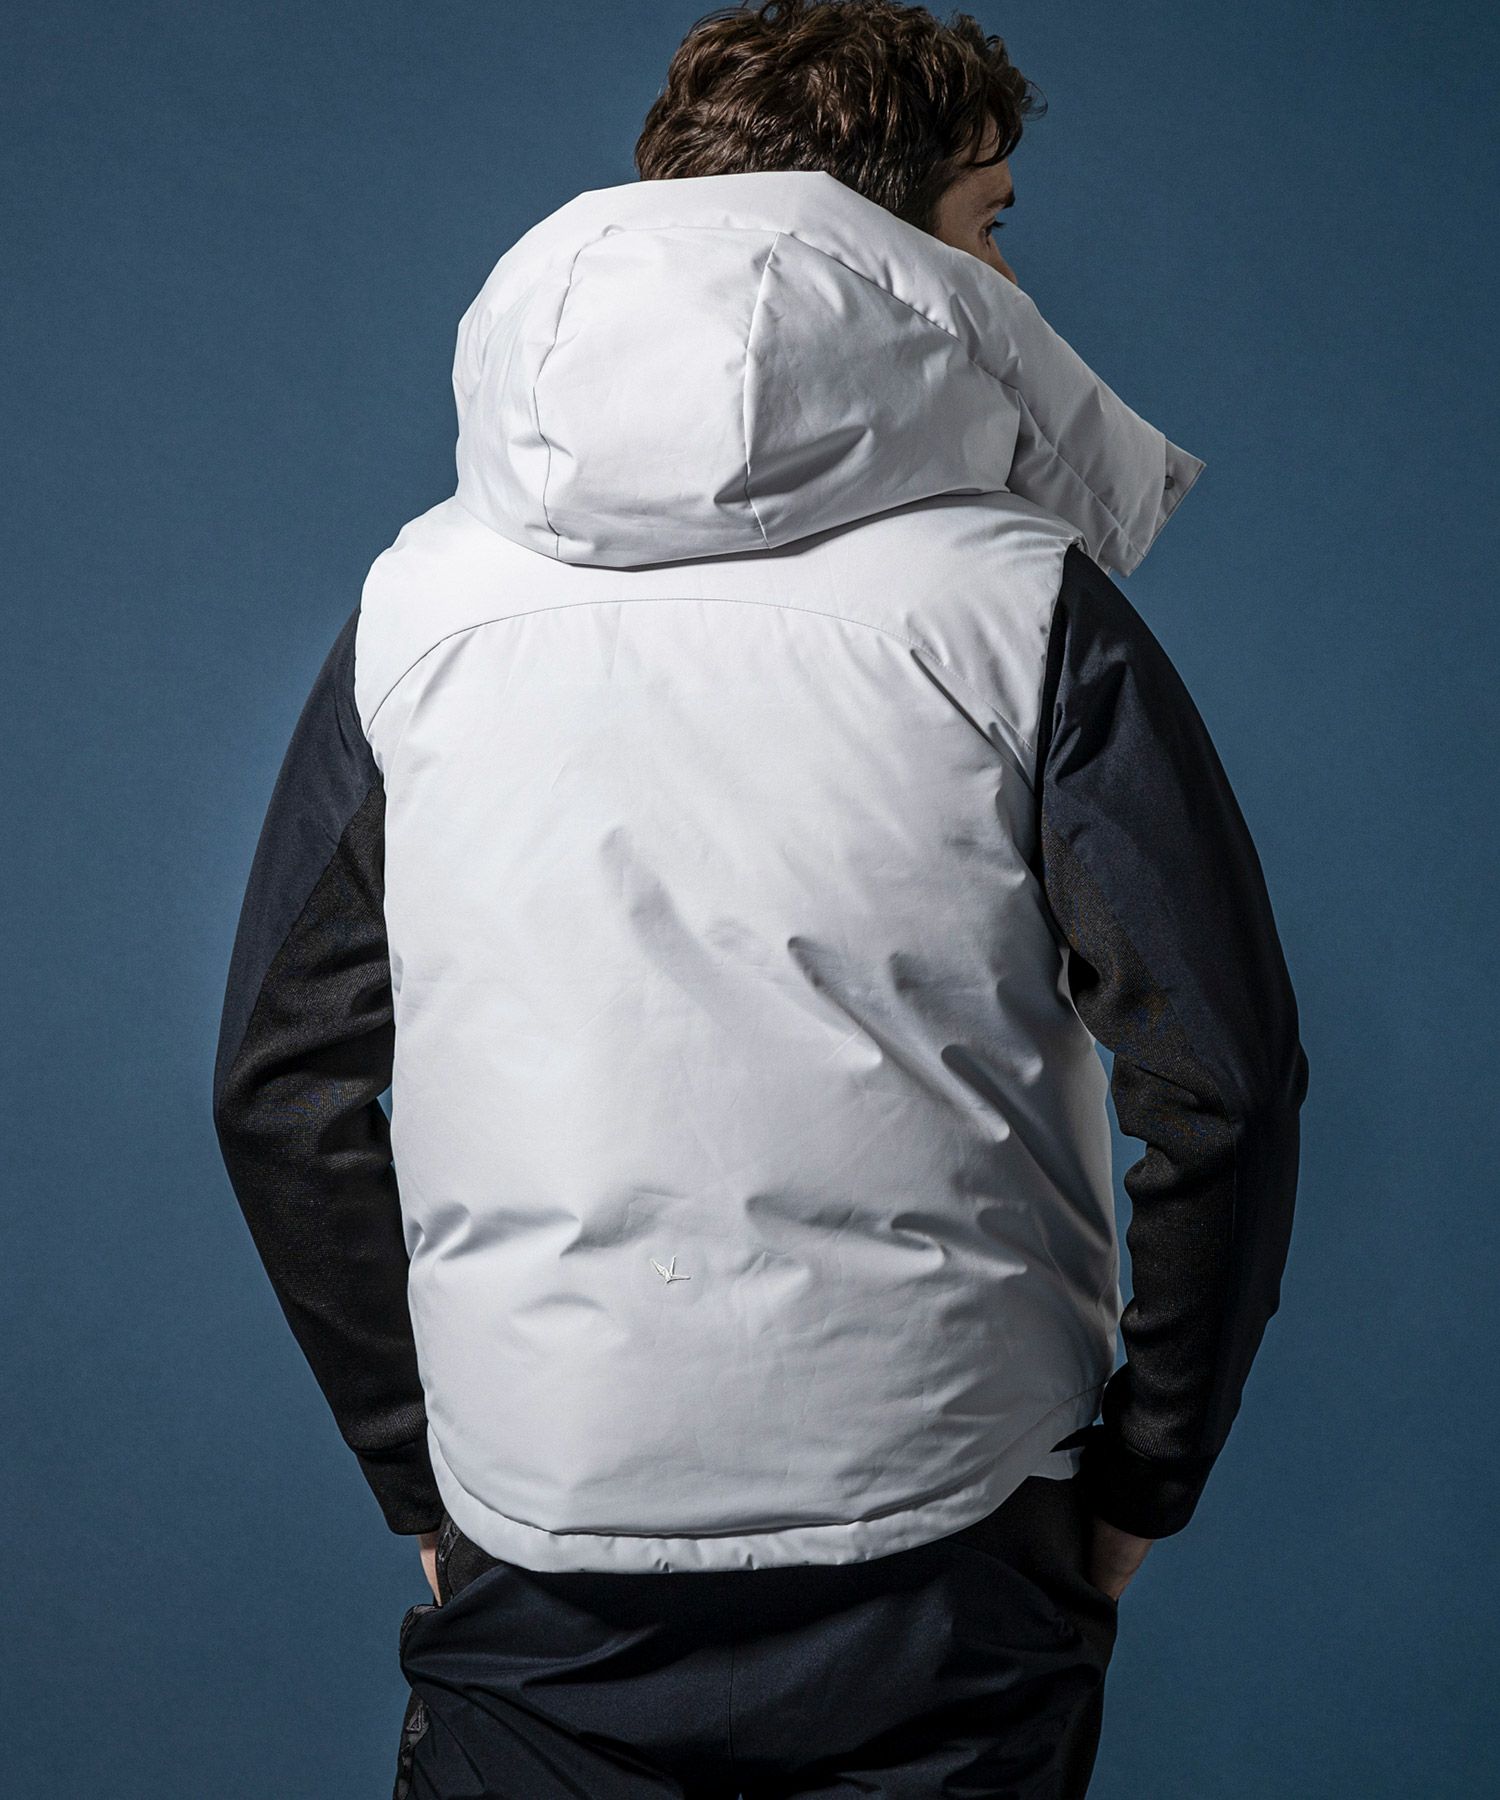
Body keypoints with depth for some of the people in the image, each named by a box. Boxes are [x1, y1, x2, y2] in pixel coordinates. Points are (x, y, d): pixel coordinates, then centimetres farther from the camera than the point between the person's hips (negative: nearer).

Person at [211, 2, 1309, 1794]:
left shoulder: (420, 603, 0)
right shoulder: (1022, 602, -8)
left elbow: (279, 1090, 2)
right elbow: (1224, 1078, -10)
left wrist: (425, 1477, 10)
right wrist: (1138, 1481, 4)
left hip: (536, 1585, 2)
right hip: (948, 1565, -1)